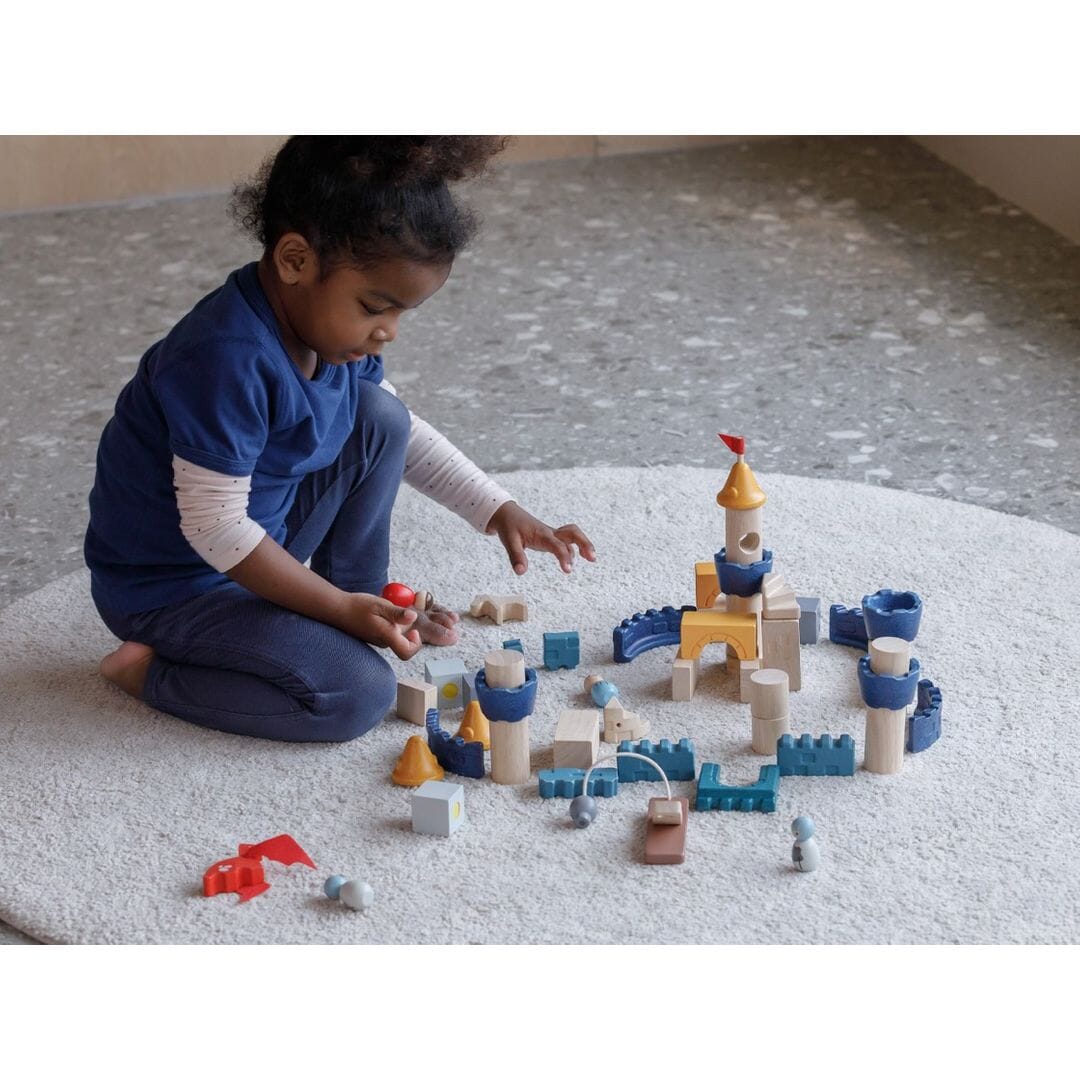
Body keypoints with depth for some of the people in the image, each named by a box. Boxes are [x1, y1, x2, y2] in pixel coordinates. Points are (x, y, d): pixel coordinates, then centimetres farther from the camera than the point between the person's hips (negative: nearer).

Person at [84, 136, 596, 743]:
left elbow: (407, 436, 13)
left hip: (257, 538, 9)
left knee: (381, 419, -2)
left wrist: (500, 511, 3)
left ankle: (370, 600, 12)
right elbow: (217, 529, -29)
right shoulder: (226, 362, -33)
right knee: (360, 697, -21)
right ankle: (151, 671, -6)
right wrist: (340, 610, -22)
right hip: (168, 588, -8)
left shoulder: (335, 326, -4)